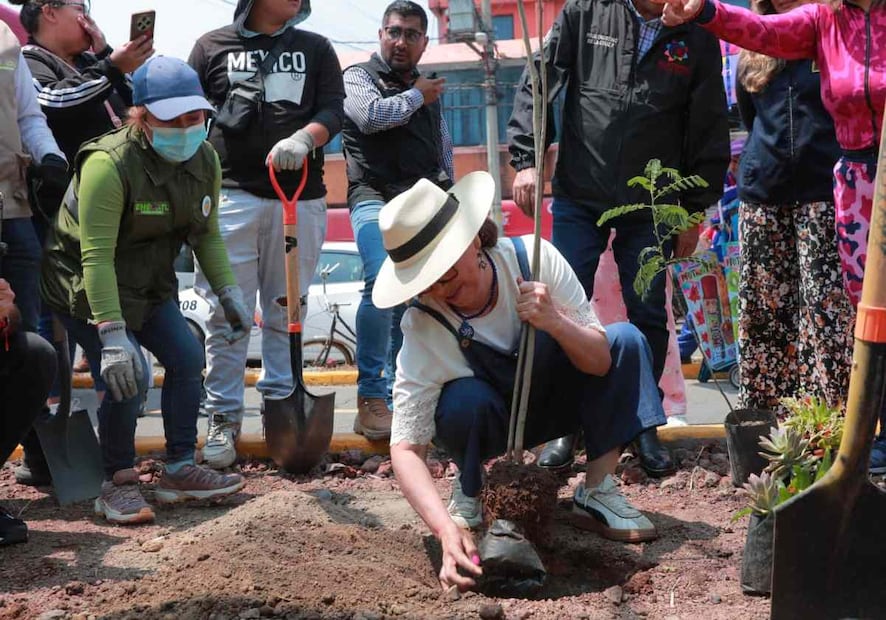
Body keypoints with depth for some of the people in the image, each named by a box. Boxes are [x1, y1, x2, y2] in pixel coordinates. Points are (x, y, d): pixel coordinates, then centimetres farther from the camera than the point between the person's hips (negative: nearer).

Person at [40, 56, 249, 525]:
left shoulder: (203, 160, -7)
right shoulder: (108, 164, -31)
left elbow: (207, 234, 8)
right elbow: (96, 257, -34)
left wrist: (229, 293, 1)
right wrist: (112, 334, -38)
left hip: (148, 284, 8)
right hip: (84, 286, -8)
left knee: (187, 358, 0)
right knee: (127, 375, -19)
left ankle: (179, 469, 14)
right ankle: (117, 484, -1)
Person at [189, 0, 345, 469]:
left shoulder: (316, 49, 14)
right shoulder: (213, 46, 10)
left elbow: (332, 110, 4)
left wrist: (304, 138, -18)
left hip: (301, 197, 2)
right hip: (232, 195, -2)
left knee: (286, 310, 6)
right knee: (228, 312, -4)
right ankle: (223, 420, 1)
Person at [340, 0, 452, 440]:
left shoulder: (428, 91, 25)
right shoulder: (359, 77, 8)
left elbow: (444, 153, 30)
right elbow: (371, 115, -14)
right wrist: (416, 97, 1)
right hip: (377, 197, -6)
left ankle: (397, 394, 10)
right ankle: (370, 399, -26)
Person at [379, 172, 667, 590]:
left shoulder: (534, 259, -26)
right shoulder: (423, 328, -29)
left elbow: (600, 361, -21)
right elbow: (405, 448, -32)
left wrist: (557, 322, -43)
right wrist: (446, 530, -47)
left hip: (552, 398, 2)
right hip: (490, 424, -2)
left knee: (627, 340, -21)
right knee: (465, 402, -36)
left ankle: (597, 493, -13)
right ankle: (468, 490, -3)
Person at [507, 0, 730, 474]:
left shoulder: (697, 39, 0)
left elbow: (709, 130, 5)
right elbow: (536, 86, 1)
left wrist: (696, 209, 4)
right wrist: (526, 159, -8)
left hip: (651, 206, 1)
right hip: (578, 197, 0)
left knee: (648, 316, 5)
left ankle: (643, 426, 19)